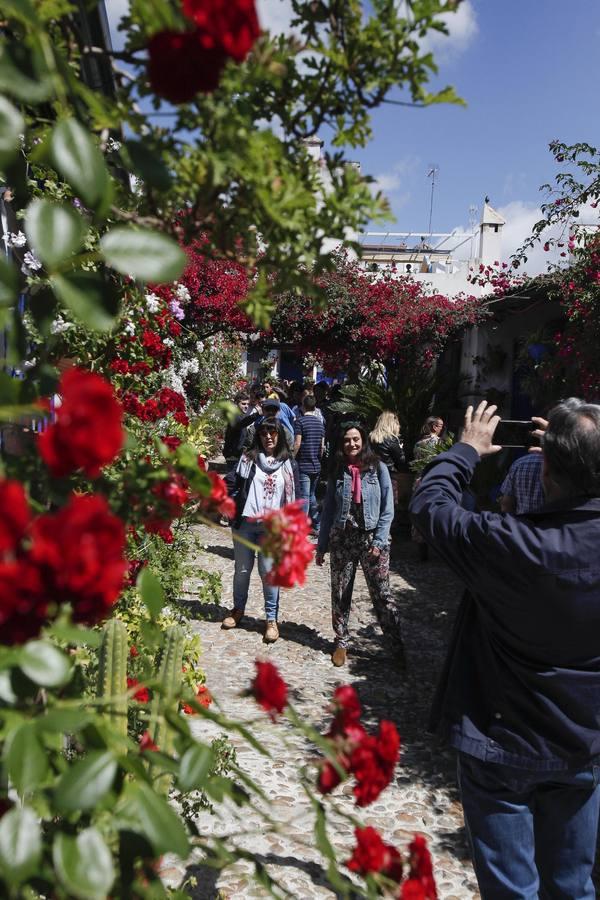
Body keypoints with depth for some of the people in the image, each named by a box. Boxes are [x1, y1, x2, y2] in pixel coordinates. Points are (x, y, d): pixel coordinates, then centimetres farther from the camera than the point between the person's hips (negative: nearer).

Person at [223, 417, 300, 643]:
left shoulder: (288, 463, 5)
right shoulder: (248, 458, 5)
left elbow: (295, 495, 5)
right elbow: (236, 484, 6)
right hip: (245, 523, 1)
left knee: (268, 573, -1)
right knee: (242, 569, 13)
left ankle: (271, 619, 13)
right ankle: (238, 609, 33)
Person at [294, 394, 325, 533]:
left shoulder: (300, 421, -10)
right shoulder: (320, 423, 8)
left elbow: (297, 443, -15)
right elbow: (322, 446, 10)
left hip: (303, 465, -6)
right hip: (316, 465, 6)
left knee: (304, 496, -4)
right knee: (312, 495, 16)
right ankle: (316, 526, 20)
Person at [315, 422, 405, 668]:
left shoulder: (378, 468, -3)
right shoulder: (337, 471, 4)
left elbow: (387, 509, -3)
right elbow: (328, 510, 7)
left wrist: (379, 541, -11)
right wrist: (321, 546, 6)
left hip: (372, 539, -2)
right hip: (342, 538, 3)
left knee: (382, 594, -1)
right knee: (340, 593, 9)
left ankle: (398, 646, 11)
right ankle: (341, 642, 25)